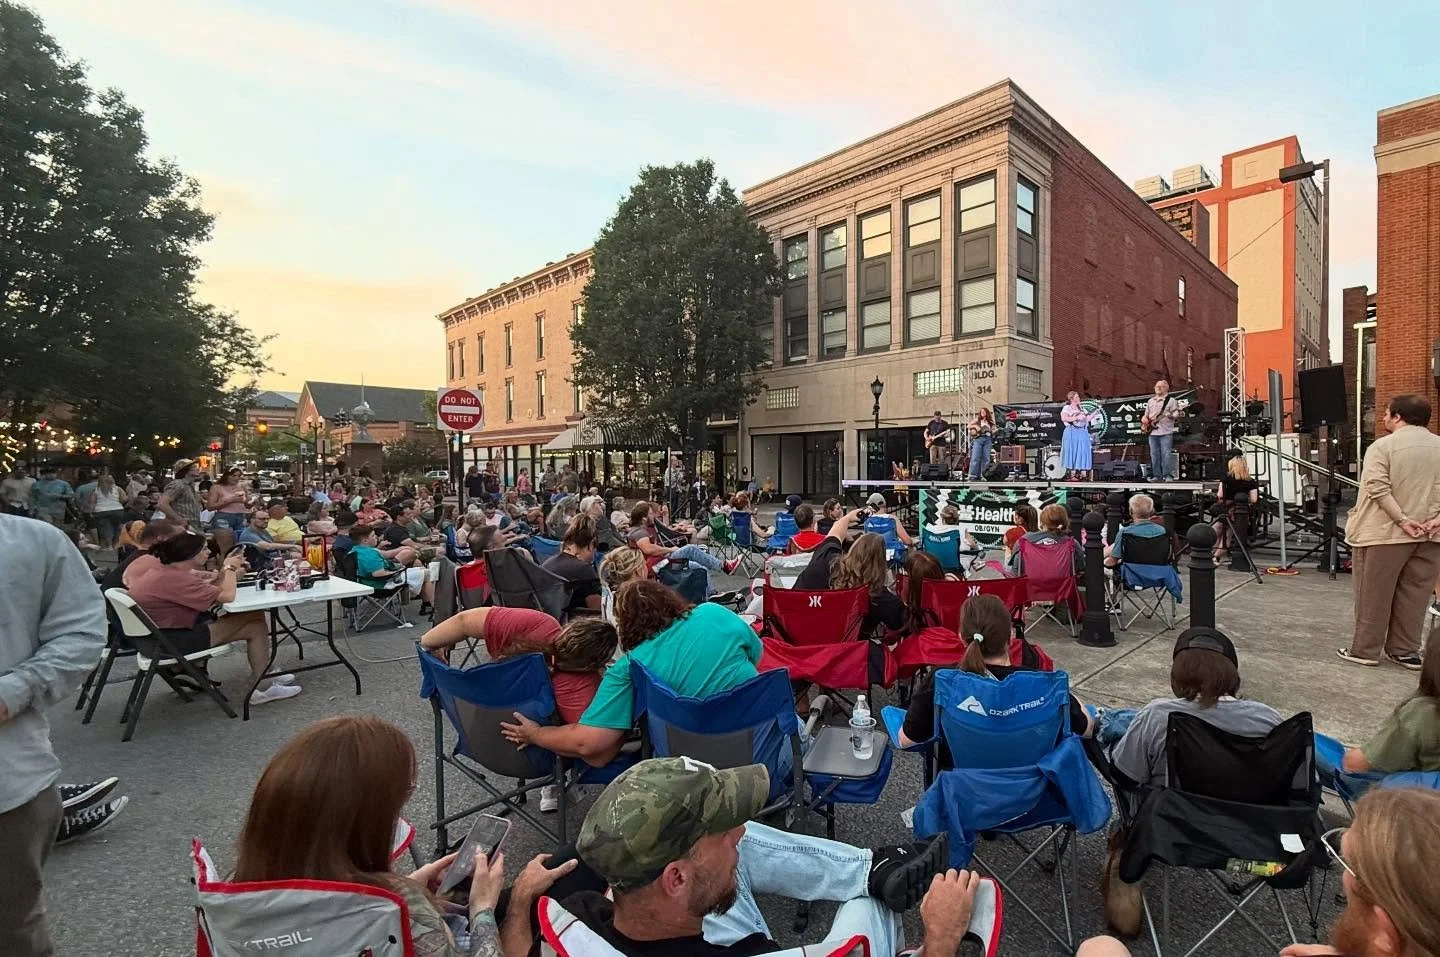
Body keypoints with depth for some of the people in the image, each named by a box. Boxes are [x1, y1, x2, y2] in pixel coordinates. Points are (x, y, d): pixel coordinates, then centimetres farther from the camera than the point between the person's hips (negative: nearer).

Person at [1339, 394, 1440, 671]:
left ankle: (1365, 650, 10)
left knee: (1374, 594, 4)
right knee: (1414, 595, 12)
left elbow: (1378, 488, -19)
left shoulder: (1383, 446, -8)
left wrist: (1403, 520, -15)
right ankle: (1406, 651, 19)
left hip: (1386, 533, -5)